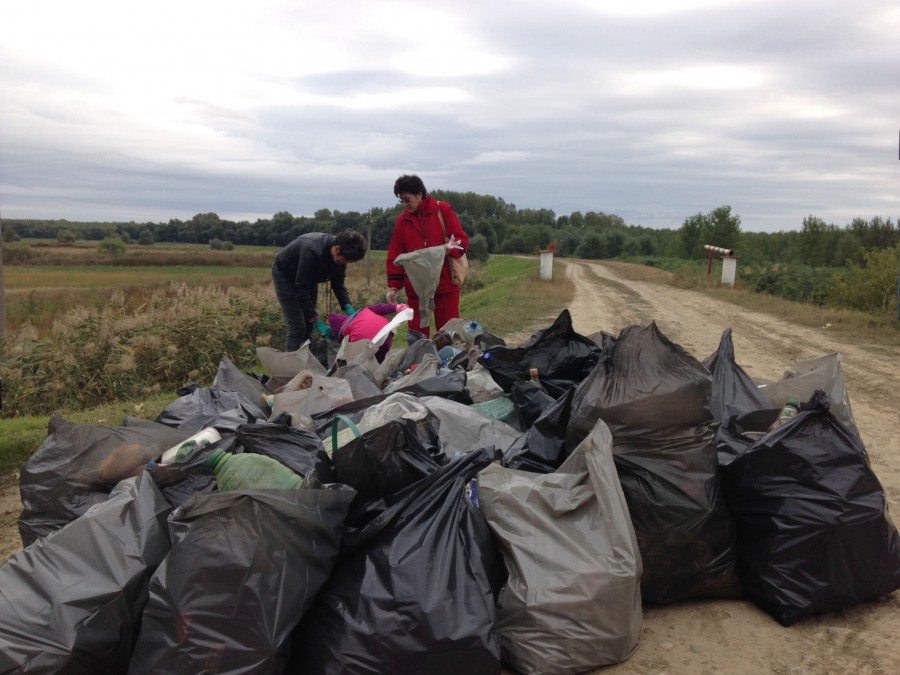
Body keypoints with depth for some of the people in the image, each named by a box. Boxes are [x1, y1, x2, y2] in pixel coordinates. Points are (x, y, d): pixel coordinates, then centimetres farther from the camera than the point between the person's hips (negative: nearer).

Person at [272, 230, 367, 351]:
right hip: (285, 275, -7)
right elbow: (301, 290, -36)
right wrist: (318, 322, -35)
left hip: (308, 276, 7)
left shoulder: (340, 255, -19)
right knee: (297, 327, -14)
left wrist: (349, 308, -22)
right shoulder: (312, 250, -40)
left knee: (308, 325, 5)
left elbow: (338, 285, -6)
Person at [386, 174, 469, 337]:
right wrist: (393, 286, 2)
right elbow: (395, 256, 9)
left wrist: (449, 248, -25)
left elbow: (462, 241, -3)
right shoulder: (402, 220, 8)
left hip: (446, 283, -3)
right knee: (417, 332, 4)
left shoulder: (443, 210, -1)